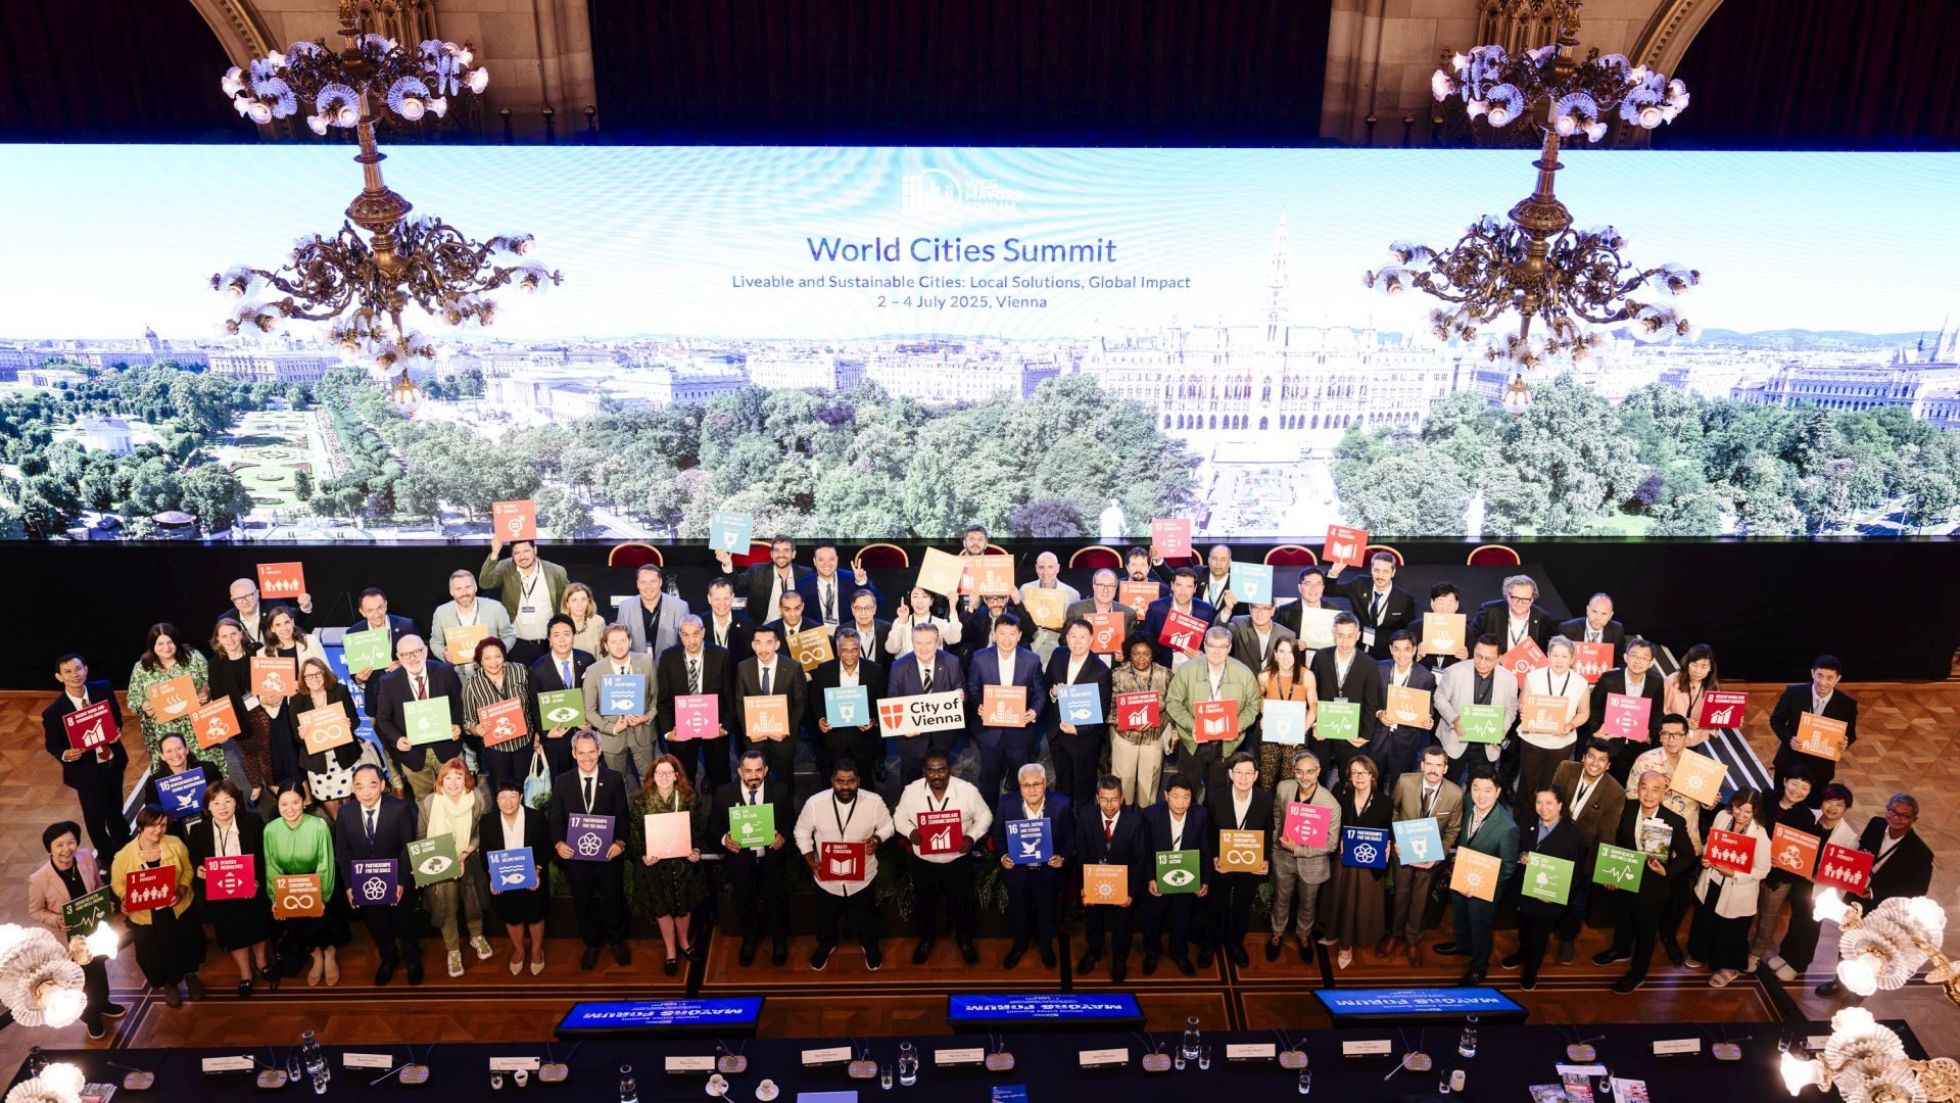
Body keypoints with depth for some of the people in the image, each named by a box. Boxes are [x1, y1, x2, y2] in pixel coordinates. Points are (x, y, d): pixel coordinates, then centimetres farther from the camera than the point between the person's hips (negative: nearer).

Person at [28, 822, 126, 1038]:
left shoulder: (87, 857, -21)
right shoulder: (38, 879, -30)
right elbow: (35, 911, -14)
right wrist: (56, 921, -30)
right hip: (69, 937, -3)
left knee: (99, 967, 29)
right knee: (85, 977, 20)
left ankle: (102, 1003, 58)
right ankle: (91, 1015, 49)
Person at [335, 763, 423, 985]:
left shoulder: (400, 808, -21)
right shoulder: (345, 812, -11)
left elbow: (407, 848, -15)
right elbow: (342, 851, -3)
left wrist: (401, 882, -19)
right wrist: (349, 884, -9)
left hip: (396, 881, -2)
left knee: (405, 924, 18)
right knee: (376, 926, 21)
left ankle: (413, 960, 43)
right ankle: (388, 959, 47)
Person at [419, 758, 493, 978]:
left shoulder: (477, 798, -18)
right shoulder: (428, 803, -18)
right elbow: (422, 836, -4)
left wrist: (467, 851, -18)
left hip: (470, 861, 1)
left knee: (473, 900, 20)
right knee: (446, 908, 9)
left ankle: (477, 937, 47)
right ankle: (453, 951, 31)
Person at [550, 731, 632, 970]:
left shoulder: (614, 778, -6)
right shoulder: (562, 782, -1)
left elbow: (623, 816, -5)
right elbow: (556, 819, -1)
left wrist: (620, 842, -21)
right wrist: (558, 843, -18)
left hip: (608, 854, -1)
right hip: (576, 855, 1)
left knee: (614, 900, 16)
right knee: (583, 904, 17)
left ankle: (617, 941, 39)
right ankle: (591, 945, 39)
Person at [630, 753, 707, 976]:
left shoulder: (690, 799, -7)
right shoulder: (642, 802, -8)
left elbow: (699, 829, -2)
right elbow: (636, 834, -5)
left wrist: (697, 850, -16)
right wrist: (643, 855, -19)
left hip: (684, 863, 1)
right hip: (656, 864, -1)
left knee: (684, 905, 17)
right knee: (662, 908, 11)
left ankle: (683, 942, 42)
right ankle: (670, 952, 29)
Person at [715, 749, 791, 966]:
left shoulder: (780, 791, -11)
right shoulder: (724, 793, -12)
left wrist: (782, 836, -22)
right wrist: (724, 839, -23)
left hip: (771, 859, 0)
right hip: (740, 860, 0)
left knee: (776, 902, 18)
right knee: (744, 905, 22)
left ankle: (779, 941, 47)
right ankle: (748, 940, 51)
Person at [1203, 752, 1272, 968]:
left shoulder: (1265, 799, -17)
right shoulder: (1214, 797, -20)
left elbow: (1268, 833, -3)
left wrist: (1266, 860, -13)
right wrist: (1213, 858, -18)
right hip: (1221, 863, -1)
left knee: (1243, 907, 21)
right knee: (1217, 906, 19)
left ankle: (1235, 943, 47)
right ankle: (1210, 944, 43)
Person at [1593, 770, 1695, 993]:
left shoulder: (1674, 821, -25)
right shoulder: (1627, 809, -15)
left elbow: (1688, 855, -13)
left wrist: (1667, 871, -27)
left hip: (1653, 885, -4)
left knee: (1646, 930, 17)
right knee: (1622, 918, 28)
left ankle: (1637, 972, 39)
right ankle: (1621, 950, 58)